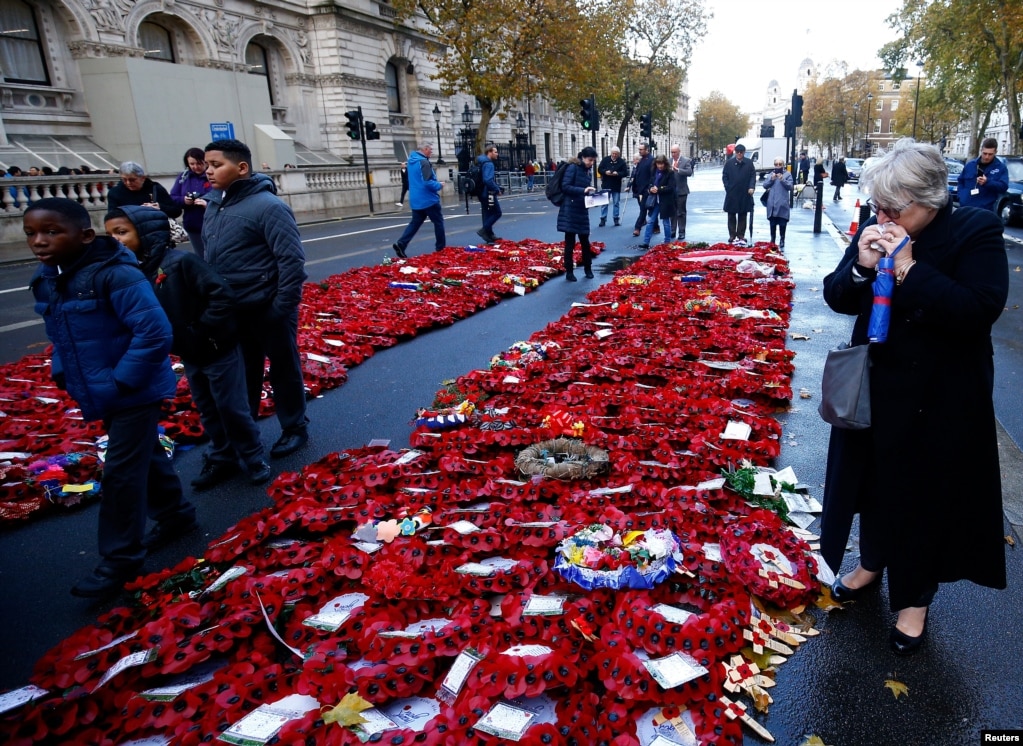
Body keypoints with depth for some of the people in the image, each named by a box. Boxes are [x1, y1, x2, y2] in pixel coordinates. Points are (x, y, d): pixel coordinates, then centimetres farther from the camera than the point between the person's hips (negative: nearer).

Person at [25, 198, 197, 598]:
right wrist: (63, 372, 6)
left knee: (121, 471, -1)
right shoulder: (45, 280, 4)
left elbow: (155, 332, -28)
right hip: (103, 395, 8)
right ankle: (175, 514, 40)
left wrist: (121, 379, -24)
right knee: (146, 454, 21)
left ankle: (121, 557, 13)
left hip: (136, 393, -8)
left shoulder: (116, 275, -23)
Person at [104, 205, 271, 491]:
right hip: (190, 356, 7)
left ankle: (254, 459, 23)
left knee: (232, 408, 5)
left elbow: (223, 295, -27)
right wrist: (171, 343, -3)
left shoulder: (181, 262, -23)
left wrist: (205, 331, -22)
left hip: (218, 351, -7)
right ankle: (222, 459, 35)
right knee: (207, 411, 19)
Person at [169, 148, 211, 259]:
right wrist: (183, 200, -11)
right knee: (200, 258, 15)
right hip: (192, 226, 5)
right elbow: (172, 198, 9)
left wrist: (209, 204, -29)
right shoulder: (183, 177, 8)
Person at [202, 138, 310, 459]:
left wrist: (283, 306, -19)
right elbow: (211, 256, 16)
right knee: (243, 374, 18)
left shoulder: (267, 206, -17)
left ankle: (294, 428, 26)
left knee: (283, 370, 9)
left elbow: (292, 260, -19)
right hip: (231, 310, 7)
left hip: (267, 308, -7)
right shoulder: (214, 204, 7)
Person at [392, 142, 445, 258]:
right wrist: (439, 185, -10)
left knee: (415, 222, 10)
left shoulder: (411, 160, 13)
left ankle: (401, 244, -4)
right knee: (438, 222, 5)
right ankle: (440, 248, 12)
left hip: (416, 199, 9)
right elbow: (427, 182, -26)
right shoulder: (423, 162, -18)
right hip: (428, 199, -8)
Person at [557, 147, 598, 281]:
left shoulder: (588, 172, 14)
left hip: (582, 210, 7)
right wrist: (582, 190, -23)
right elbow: (565, 186, -16)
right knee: (570, 242, 0)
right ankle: (569, 272, 9)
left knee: (585, 241, 12)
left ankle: (588, 268, 25)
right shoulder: (573, 167, -8)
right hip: (570, 210, -6)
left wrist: (590, 192, -4)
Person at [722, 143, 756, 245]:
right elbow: (724, 176, 4)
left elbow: (753, 176, 3)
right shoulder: (729, 162, 1)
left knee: (742, 216, 7)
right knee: (731, 216, 5)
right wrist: (727, 187, -5)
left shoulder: (749, 163, 3)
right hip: (732, 194, -1)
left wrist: (752, 187, -11)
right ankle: (732, 235, 12)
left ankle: (741, 235, 14)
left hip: (744, 194, 1)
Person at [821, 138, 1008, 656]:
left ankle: (914, 597, 29)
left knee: (926, 495, 9)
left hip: (941, 399, -4)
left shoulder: (976, 231, -15)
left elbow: (980, 310, -26)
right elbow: (837, 298, 0)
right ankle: (872, 562, 42)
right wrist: (860, 267, -20)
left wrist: (909, 268, -30)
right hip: (876, 387, 4)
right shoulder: (874, 230, -2)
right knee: (875, 476, 18)